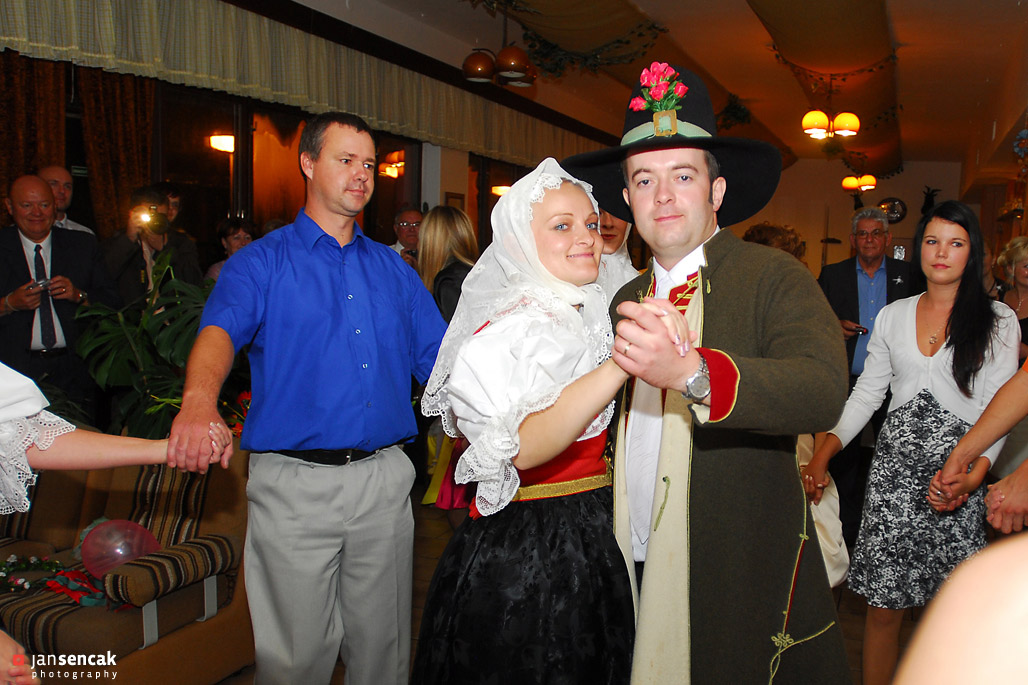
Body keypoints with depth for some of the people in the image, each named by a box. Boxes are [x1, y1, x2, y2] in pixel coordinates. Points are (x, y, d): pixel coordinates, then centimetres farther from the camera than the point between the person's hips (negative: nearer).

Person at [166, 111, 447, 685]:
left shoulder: (394, 268, 13)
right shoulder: (262, 261, 0)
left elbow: (437, 359, 12)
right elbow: (220, 330, -19)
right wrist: (199, 401, -40)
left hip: (385, 480, 4)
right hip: (294, 482, -3)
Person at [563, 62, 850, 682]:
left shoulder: (775, 277, -11)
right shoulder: (627, 299, 9)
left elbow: (824, 391, -29)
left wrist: (688, 371, -42)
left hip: (743, 581, -5)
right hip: (637, 571, 5)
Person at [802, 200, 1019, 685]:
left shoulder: (998, 321, 4)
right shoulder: (892, 316, 10)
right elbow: (866, 393, 10)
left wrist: (973, 475, -19)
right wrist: (822, 456, -3)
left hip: (955, 478, -2)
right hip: (893, 468, 2)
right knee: (883, 605, 2)